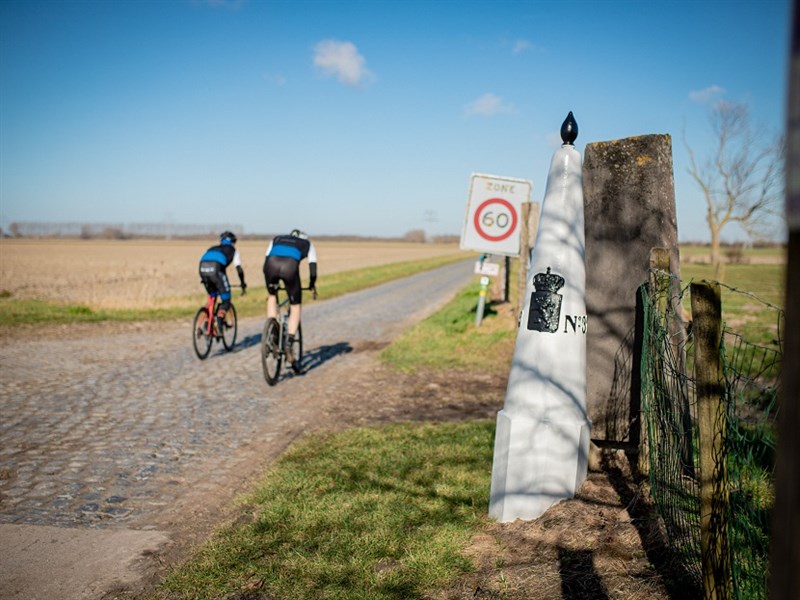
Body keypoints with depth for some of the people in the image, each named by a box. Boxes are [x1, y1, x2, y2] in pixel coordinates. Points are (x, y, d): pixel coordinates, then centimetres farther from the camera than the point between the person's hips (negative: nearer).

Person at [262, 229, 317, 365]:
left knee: (272, 296, 32)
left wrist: (270, 285, 43)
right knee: (295, 307, 16)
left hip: (271, 265, 2)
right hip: (290, 267, -2)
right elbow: (312, 269, 23)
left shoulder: (276, 239, 38)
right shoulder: (307, 244, 33)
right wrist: (312, 285, 41)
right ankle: (289, 344, 2)